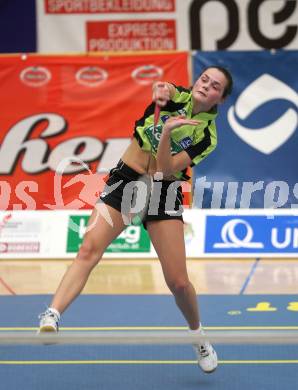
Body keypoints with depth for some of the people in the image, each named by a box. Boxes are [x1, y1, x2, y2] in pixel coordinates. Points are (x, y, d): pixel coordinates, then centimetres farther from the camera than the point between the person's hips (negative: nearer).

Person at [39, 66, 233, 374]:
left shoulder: (207, 136, -6)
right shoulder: (177, 97, -1)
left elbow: (166, 169, -17)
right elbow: (161, 89, -26)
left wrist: (167, 132, -31)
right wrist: (160, 91, -48)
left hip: (163, 192, 0)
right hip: (126, 179, 1)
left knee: (178, 282, -5)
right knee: (89, 248, -24)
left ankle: (198, 336, 25)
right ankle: (52, 316, -38)